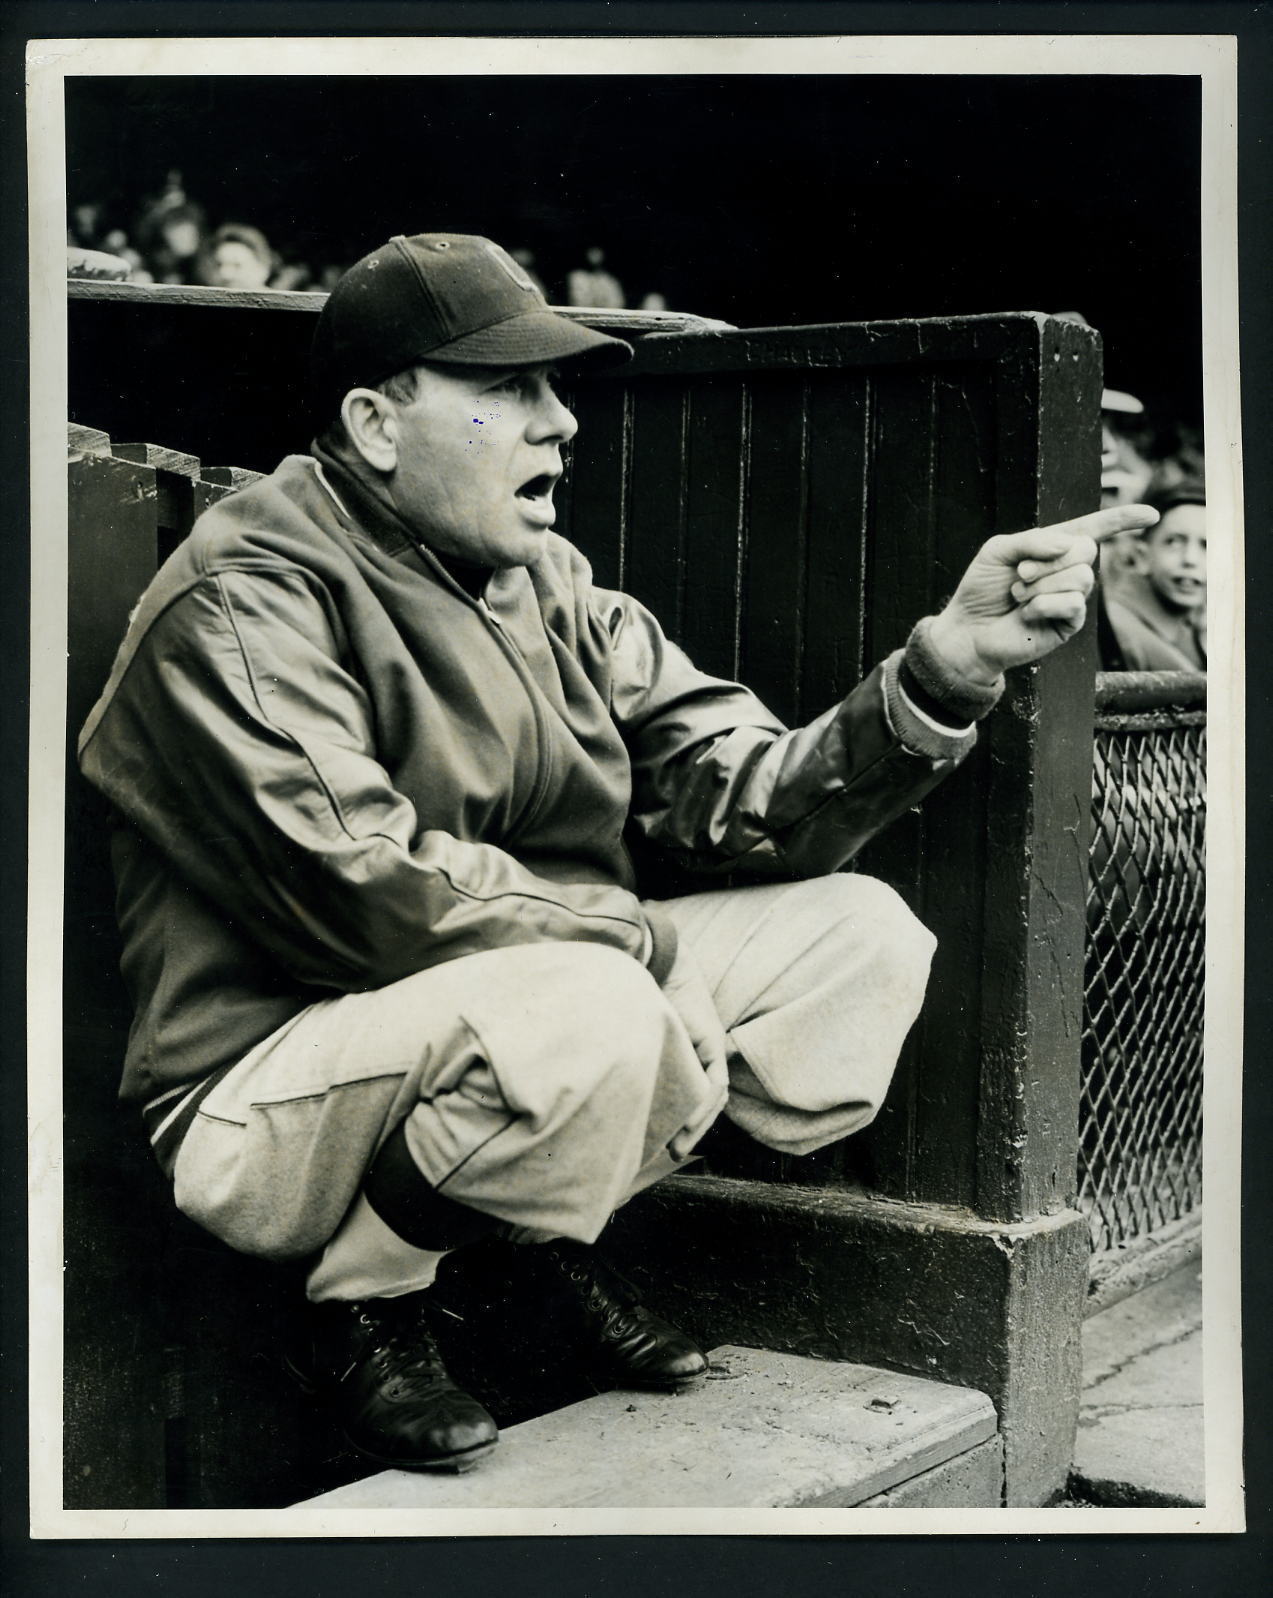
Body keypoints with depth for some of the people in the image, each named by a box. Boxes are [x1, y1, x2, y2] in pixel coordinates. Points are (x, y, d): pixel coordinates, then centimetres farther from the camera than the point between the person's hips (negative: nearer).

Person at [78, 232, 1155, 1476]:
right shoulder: (248, 601, -14)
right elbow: (366, 893, -25)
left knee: (858, 934, -2)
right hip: (271, 1088, -7)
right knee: (585, 1012, -37)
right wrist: (644, 942, -17)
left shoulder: (549, 589, 8)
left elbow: (746, 800, 0)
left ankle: (555, 1241, 6)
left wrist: (939, 672, -14)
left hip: (518, 1030, 7)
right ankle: (364, 1308, -8)